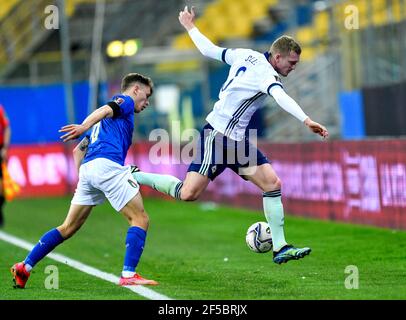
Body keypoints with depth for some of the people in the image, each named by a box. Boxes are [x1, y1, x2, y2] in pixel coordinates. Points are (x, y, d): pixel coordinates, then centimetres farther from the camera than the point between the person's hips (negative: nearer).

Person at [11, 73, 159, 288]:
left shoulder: (103, 122, 35)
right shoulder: (125, 101, 10)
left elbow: (78, 151, 32)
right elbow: (105, 110, -13)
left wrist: (82, 178, 29)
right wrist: (84, 126, -32)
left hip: (88, 167, 8)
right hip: (108, 164, -8)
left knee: (68, 228, 12)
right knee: (140, 219, -3)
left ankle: (24, 267, 9)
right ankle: (128, 275, -15)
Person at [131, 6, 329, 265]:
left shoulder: (246, 56, 7)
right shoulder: (266, 74, -19)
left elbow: (210, 50, 15)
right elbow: (281, 97, -39)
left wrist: (191, 27, 31)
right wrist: (306, 120, -52)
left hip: (237, 140, 10)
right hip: (217, 135, -10)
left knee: (273, 184, -1)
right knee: (188, 194, -11)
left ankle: (280, 247, -3)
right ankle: (137, 177, 10)